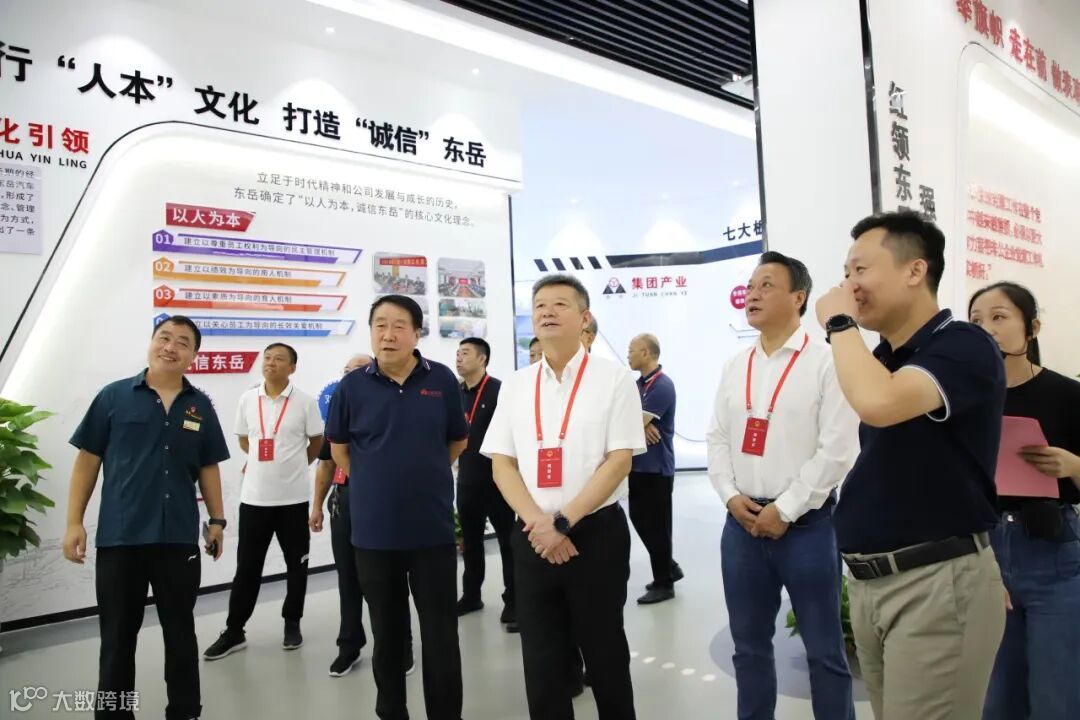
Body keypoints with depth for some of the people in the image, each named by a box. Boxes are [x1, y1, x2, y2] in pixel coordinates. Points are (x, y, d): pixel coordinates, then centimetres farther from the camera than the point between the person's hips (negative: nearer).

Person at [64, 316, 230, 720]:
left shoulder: (200, 407, 4)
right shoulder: (114, 396, -2)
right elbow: (88, 460, 0)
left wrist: (217, 521, 7)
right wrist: (74, 522, -4)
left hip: (179, 538, 2)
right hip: (118, 537, -2)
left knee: (180, 632, 14)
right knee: (117, 637, 11)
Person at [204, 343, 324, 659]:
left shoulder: (305, 401, -6)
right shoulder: (247, 399, 2)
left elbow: (317, 442, 5)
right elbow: (244, 440, 15)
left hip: (293, 497, -2)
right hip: (254, 496, 2)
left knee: (296, 565, 9)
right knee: (246, 566, 9)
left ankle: (292, 624, 25)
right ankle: (233, 631, 20)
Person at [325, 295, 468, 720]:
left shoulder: (442, 381, -4)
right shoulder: (352, 386, -4)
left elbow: (457, 441, 9)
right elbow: (338, 447, 11)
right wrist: (373, 483, 7)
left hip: (433, 527, 0)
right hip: (373, 530, 1)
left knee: (441, 632, 7)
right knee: (387, 631, 17)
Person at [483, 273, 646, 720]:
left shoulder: (613, 379, -5)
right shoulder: (516, 385, 6)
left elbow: (620, 460, -11)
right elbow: (501, 463, 4)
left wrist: (563, 522, -16)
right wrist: (537, 522, -11)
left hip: (596, 533, -3)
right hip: (531, 538, 3)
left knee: (604, 652, 13)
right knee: (540, 659, 12)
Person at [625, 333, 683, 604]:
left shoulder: (663, 386, -17)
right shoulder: (639, 384, 12)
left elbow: (635, 423, -22)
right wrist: (642, 425, -13)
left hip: (656, 468, -9)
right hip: (638, 466, 9)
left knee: (656, 525, 1)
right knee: (640, 520, 15)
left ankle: (664, 582, 16)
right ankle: (669, 567, 31)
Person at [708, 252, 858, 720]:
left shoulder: (826, 361, -8)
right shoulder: (735, 366, 10)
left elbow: (837, 449, -12)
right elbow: (717, 439, 11)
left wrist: (784, 510, -13)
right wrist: (731, 496, -3)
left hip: (805, 523, -5)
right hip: (741, 522, 5)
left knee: (823, 650, 9)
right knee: (749, 645, 17)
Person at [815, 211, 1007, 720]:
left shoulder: (964, 347, -13)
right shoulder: (882, 359, 11)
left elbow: (879, 404, -33)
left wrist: (839, 323, -20)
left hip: (938, 581, -8)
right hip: (870, 582, 8)